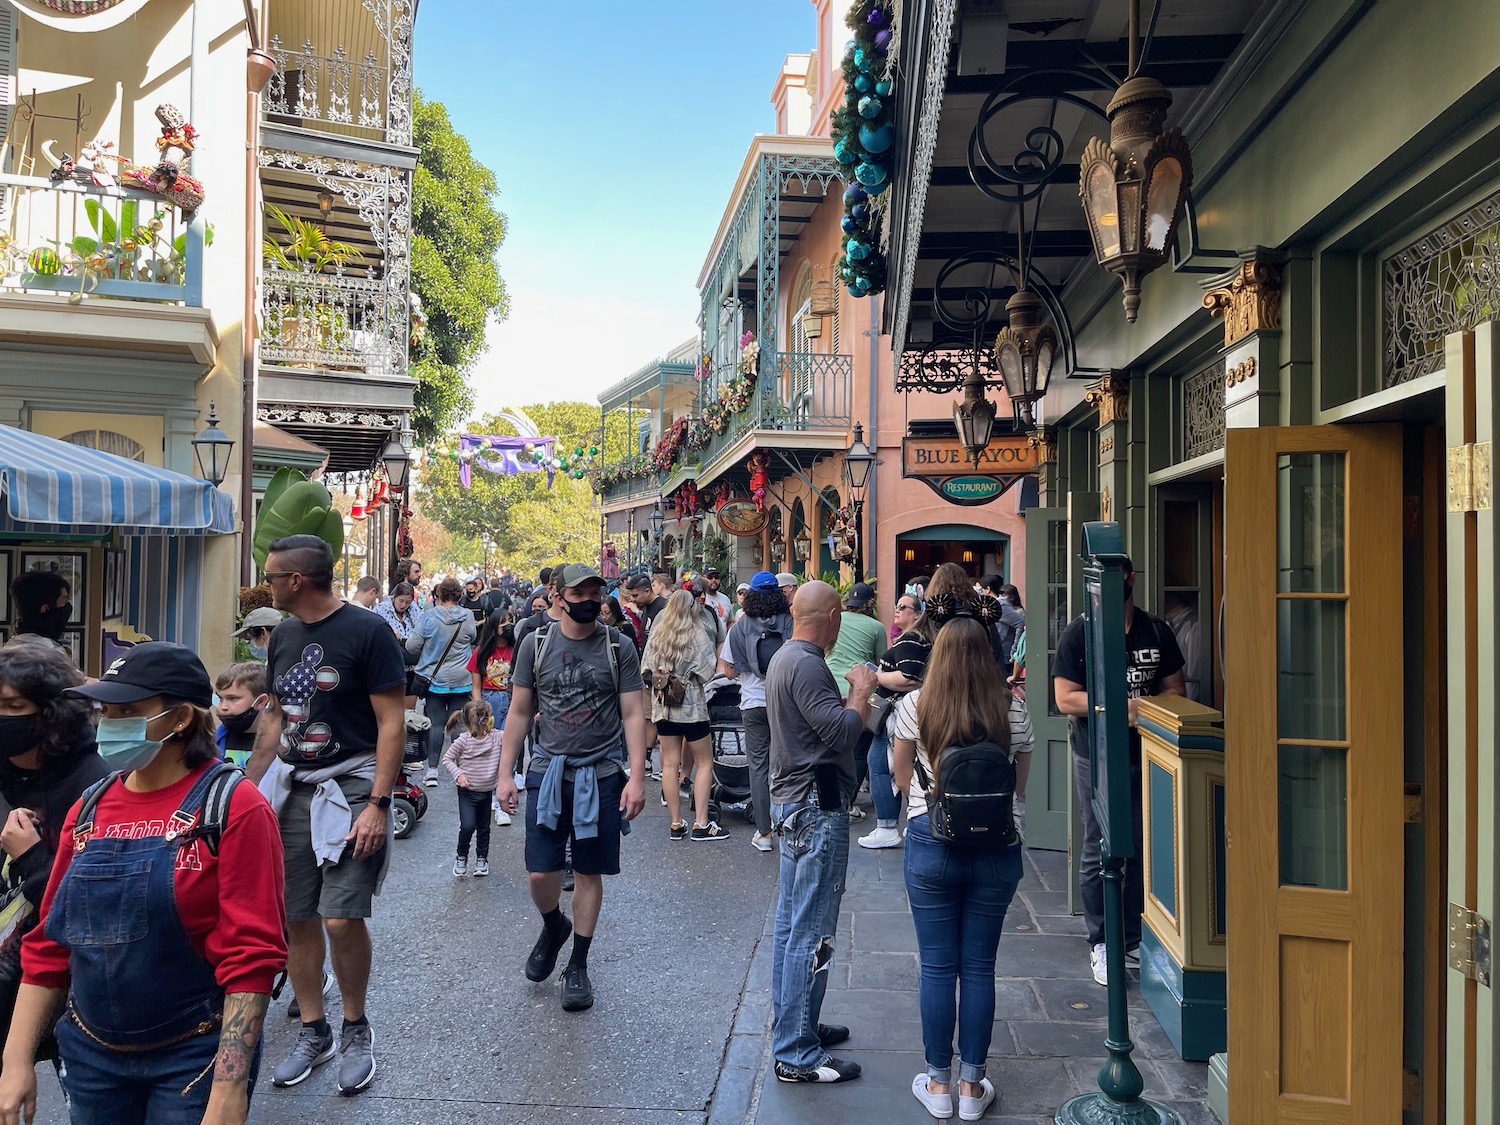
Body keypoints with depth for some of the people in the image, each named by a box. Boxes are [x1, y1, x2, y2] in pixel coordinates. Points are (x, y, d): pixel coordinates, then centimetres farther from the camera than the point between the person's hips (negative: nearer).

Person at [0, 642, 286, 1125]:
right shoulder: (89, 810, 3)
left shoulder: (232, 808, -15)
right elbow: (51, 944, 8)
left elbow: (251, 957, -18)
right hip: (91, 1057, 6)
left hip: (194, 1058, -5)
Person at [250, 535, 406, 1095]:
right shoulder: (283, 636, 10)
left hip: (350, 789, -6)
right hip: (289, 787, 6)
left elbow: (392, 723, -13)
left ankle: (356, 1028, 14)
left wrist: (378, 804, -18)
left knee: (341, 918, -11)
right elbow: (275, 718, 19)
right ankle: (313, 1033, 26)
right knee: (296, 918, 9)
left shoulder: (367, 632, -11)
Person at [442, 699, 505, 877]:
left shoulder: (496, 736, -4)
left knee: (484, 828, 14)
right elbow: (447, 759, -5)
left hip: (487, 791, 4)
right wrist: (458, 774, -18)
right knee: (468, 826, -15)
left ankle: (482, 859, 32)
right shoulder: (463, 740, -14)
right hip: (467, 791, -4)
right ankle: (461, 858, 9)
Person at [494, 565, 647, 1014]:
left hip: (601, 775, -1)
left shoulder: (618, 648, -1)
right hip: (548, 772, 1)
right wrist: (505, 773, 2)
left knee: (589, 873, 6)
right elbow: (520, 712, 6)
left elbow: (632, 715, -2)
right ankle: (553, 926, 33)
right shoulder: (536, 644, 2)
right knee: (540, 873, -1)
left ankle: (578, 965, 23)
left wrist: (637, 778, -9)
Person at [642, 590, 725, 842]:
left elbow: (645, 670, 6)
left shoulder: (656, 635, 1)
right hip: (691, 707, -4)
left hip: (662, 706, 4)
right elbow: (708, 673, -12)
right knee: (705, 763, 7)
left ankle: (676, 824, 12)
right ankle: (701, 824, 4)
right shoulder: (697, 635, -12)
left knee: (670, 764, 8)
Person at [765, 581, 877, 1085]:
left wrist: (853, 695, 12)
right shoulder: (807, 666, -21)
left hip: (792, 801, 11)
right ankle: (797, 1054, 3)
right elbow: (843, 732, -25)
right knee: (811, 932, -4)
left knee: (791, 923, 18)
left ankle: (792, 1025, 31)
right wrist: (862, 691, -10)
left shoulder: (784, 657, 12)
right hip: (817, 806, -11)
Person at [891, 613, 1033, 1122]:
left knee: (937, 965, 10)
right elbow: (1020, 785, 6)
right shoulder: (1013, 710, -6)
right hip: (998, 849, 1)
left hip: (931, 844, -1)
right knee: (979, 966, 11)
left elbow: (902, 777, 4)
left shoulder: (914, 705, -9)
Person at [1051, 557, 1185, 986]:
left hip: (1147, 755, 3)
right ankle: (1100, 943, 16)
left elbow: (1174, 688, 12)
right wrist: (1120, 707, -19)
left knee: (1145, 850, 8)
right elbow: (1065, 698, -8)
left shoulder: (1157, 631, 7)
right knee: (1099, 853, 3)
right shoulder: (1079, 633, -3)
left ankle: (1136, 939, 23)